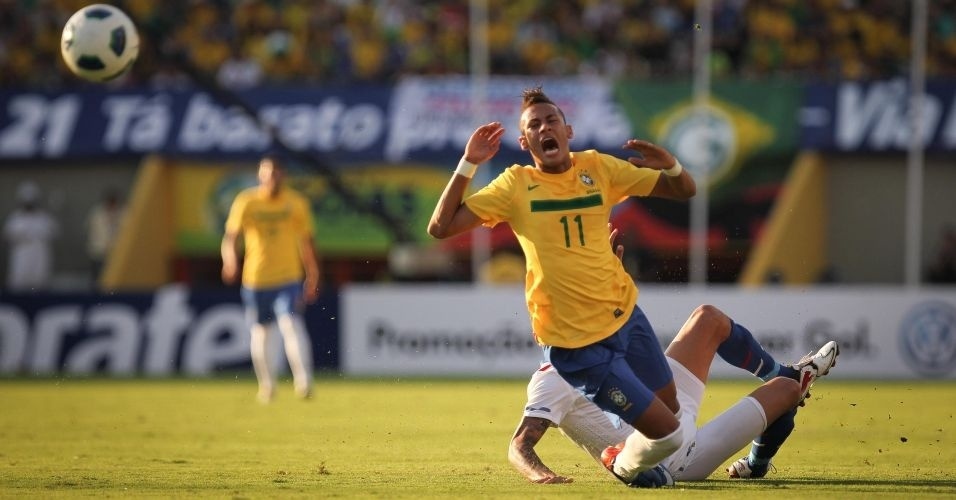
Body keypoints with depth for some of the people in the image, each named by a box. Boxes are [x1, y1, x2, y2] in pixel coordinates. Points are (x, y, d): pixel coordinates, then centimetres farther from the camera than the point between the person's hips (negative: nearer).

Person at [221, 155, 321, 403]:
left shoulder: (296, 203, 3)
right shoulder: (246, 202, -2)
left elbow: (307, 241, 11)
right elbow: (230, 236, -7)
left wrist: (313, 277, 12)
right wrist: (230, 260, -28)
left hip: (289, 278, -1)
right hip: (255, 278, 1)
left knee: (290, 323, -21)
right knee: (260, 332, 10)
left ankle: (303, 381, -28)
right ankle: (266, 385, 28)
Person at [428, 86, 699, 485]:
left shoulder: (597, 167, 3)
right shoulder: (516, 185, -5)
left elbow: (684, 192, 7)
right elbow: (440, 228, -8)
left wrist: (670, 165, -16)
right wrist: (469, 164, -14)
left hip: (626, 316, 5)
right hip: (576, 344, -5)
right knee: (667, 434, -7)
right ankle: (625, 466, 24)